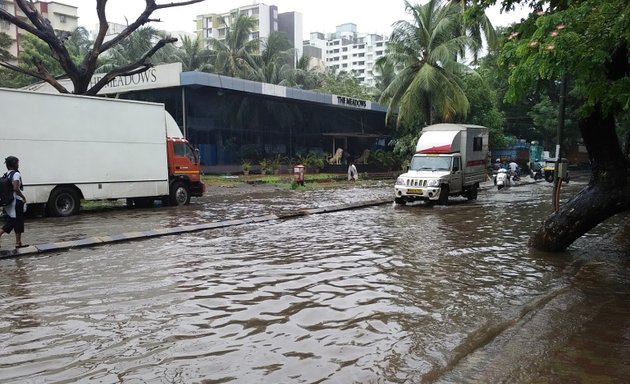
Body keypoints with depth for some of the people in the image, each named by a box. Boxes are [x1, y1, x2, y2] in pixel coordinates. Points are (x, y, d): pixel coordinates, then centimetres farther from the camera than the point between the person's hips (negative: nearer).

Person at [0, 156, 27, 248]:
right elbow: (16, 188, -25)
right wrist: (23, 197, -14)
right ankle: (18, 243, 11)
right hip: (16, 201, -8)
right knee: (19, 222, 4)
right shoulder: (16, 174, -14)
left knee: (10, 222, 15)